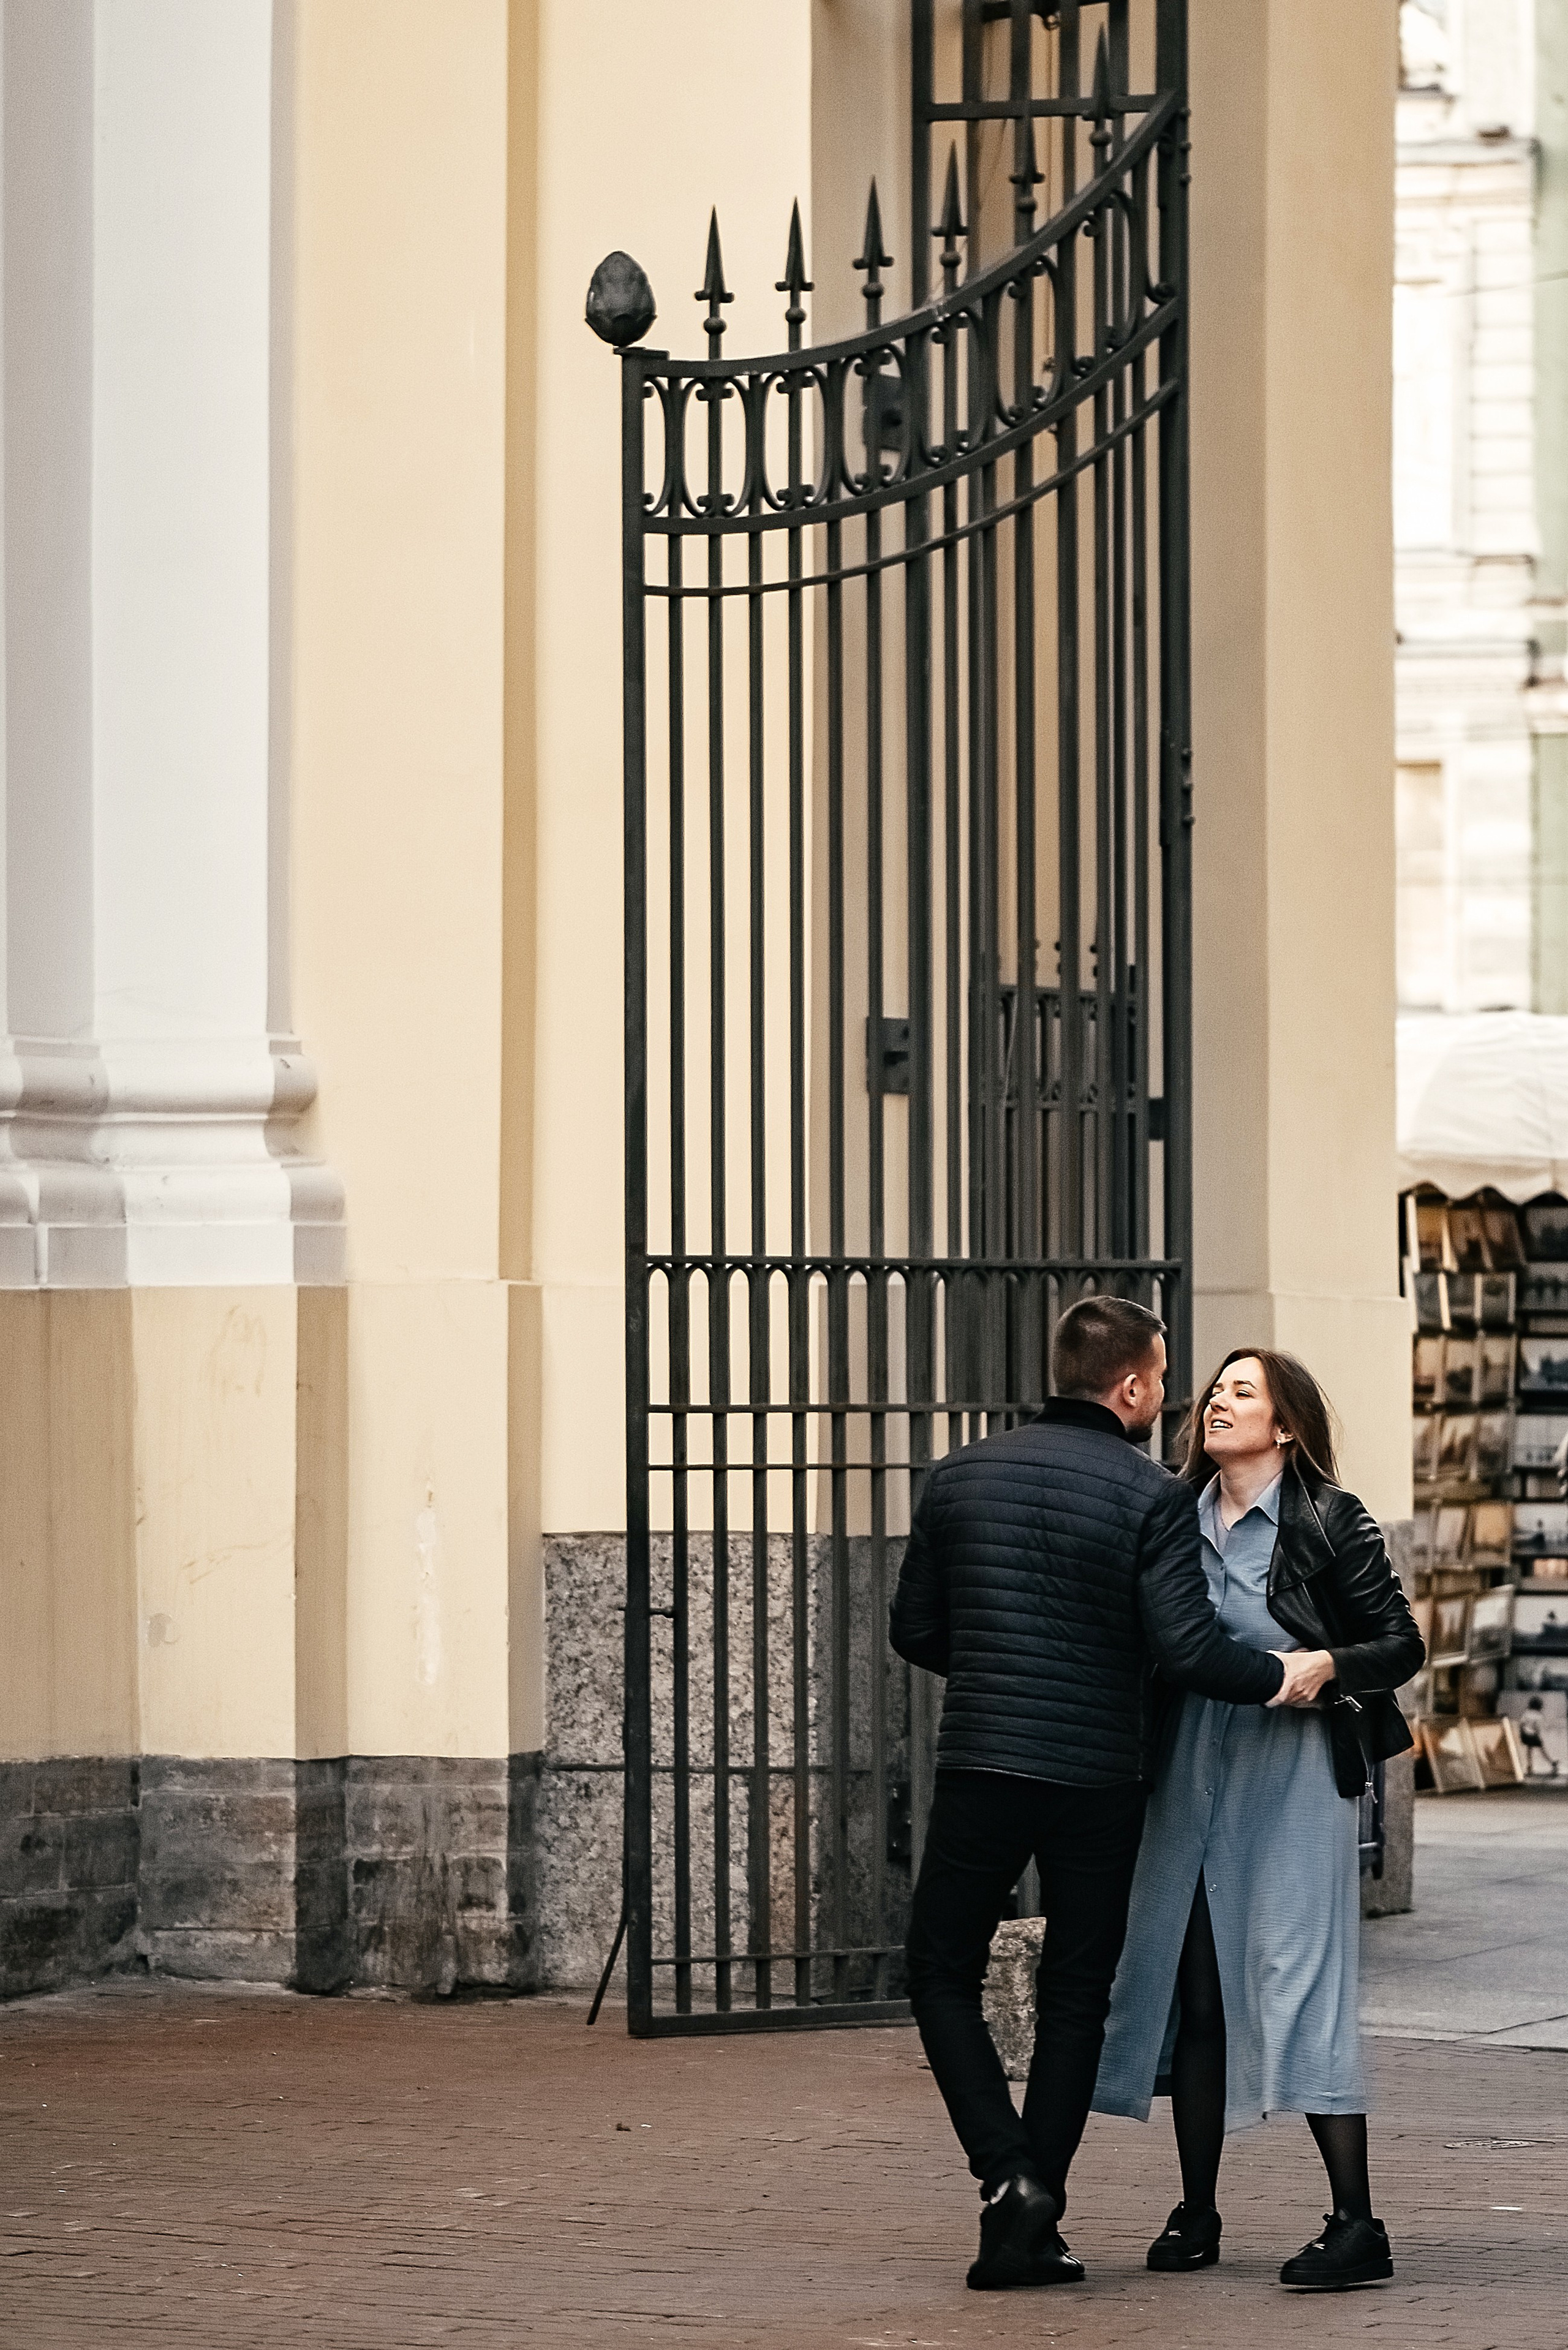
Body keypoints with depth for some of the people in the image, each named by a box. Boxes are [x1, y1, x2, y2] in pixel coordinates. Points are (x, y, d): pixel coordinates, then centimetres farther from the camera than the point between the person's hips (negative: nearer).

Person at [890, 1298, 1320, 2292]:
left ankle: (1010, 2176, -5)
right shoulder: (1152, 1495, -8)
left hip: (981, 1764, 1)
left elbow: (915, 1631, 9)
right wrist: (1278, 1678, 0)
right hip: (1100, 1778, -1)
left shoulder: (962, 1476, 4)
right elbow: (1187, 1646, -16)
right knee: (1075, 1996, 10)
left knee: (943, 1974, 13)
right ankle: (1034, 2228, 9)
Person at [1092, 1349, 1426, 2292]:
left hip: (1295, 1780, -5)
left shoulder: (1332, 1522, -3)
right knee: (1193, 1989, 7)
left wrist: (1330, 1667, -20)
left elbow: (1403, 1644, -2)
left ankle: (1357, 2224, -10)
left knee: (1299, 1979, -11)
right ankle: (1196, 2214, 17)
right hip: (1192, 1779, 5)